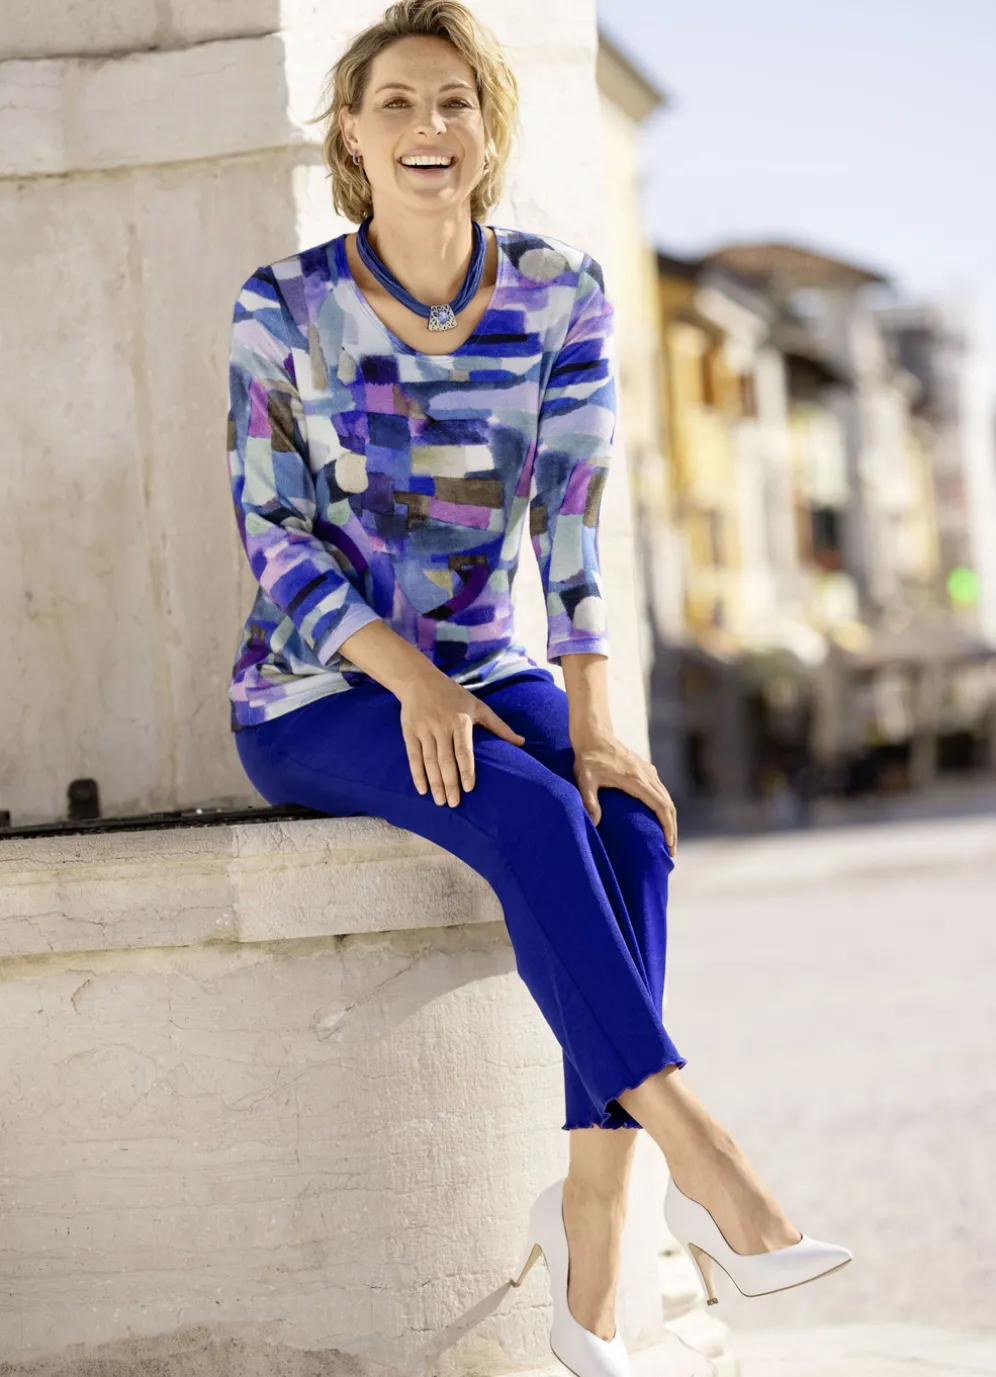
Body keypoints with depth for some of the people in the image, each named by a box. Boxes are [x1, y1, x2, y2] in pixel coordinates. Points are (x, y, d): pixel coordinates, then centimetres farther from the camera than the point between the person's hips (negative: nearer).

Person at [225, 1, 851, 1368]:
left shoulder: (560, 294, 2)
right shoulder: (285, 308, -6)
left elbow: (573, 519, -4)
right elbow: (275, 536, -8)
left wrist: (593, 717, -18)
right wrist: (411, 682, -22)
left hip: (489, 674, 3)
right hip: (318, 695, -3)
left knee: (627, 824, -27)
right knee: (528, 811, -33)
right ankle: (695, 1149, -33)